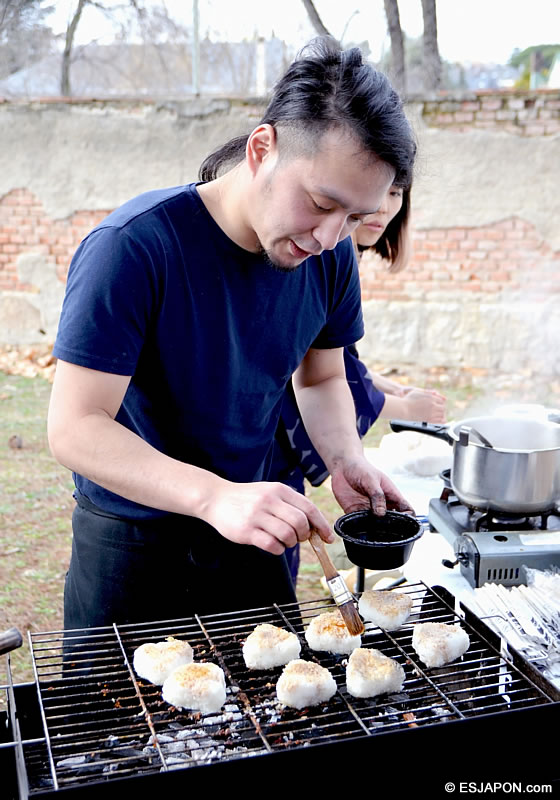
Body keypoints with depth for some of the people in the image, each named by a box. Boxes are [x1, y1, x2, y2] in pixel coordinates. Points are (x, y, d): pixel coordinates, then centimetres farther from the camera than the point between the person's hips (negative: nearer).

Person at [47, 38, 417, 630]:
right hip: (130, 543, -4)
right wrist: (215, 496, -42)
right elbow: (74, 428, -29)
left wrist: (345, 458, -15)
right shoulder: (132, 247, -27)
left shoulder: (331, 254, -9)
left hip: (251, 536, 5)